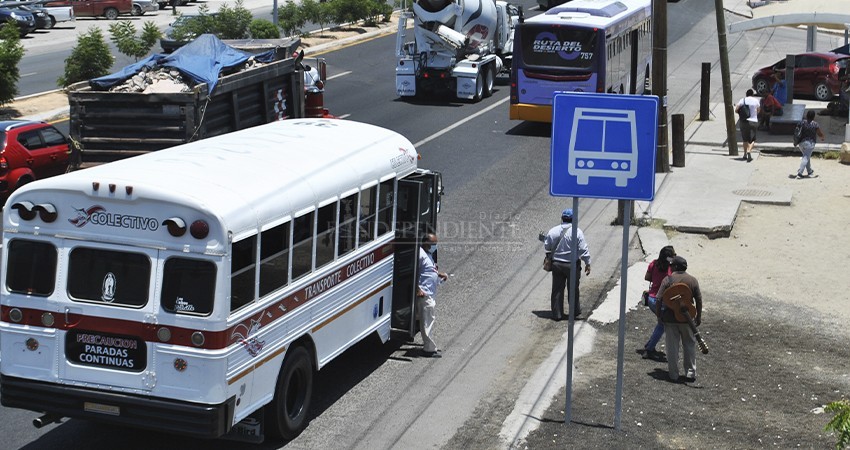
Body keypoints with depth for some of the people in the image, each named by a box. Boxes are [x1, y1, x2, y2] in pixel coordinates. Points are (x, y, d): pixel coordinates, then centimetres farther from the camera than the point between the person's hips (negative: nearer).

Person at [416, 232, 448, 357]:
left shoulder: (429, 254, 16)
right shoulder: (420, 254, -16)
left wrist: (440, 274, 12)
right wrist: (418, 290, -24)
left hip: (431, 293, 11)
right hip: (424, 294, -11)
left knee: (430, 319, 18)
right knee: (427, 321, -7)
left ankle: (428, 344, 28)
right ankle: (429, 348, -4)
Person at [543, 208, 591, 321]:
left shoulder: (553, 231, -2)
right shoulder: (577, 232, -12)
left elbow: (546, 247, 8)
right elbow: (583, 249, -12)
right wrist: (588, 263, -4)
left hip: (556, 264, 3)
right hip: (572, 265, -2)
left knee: (557, 290, 9)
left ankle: (557, 314, 11)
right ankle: (575, 311, 25)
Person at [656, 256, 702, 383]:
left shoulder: (668, 279, -7)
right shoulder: (693, 280, 0)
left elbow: (659, 299, -10)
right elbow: (699, 300, 2)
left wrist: (658, 313, 1)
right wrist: (699, 316, 12)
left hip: (670, 318, -2)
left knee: (672, 346, 6)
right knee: (689, 345, 14)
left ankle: (673, 374, 11)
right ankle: (690, 373, 14)